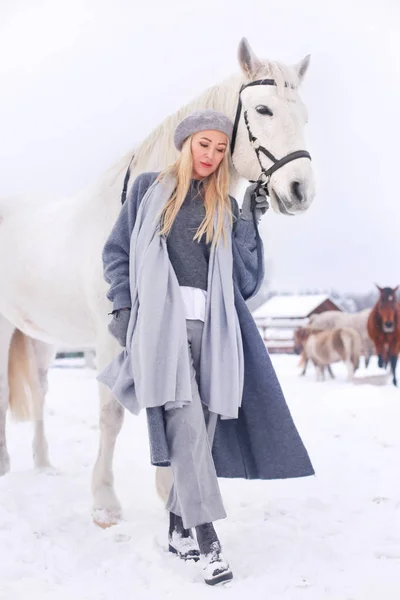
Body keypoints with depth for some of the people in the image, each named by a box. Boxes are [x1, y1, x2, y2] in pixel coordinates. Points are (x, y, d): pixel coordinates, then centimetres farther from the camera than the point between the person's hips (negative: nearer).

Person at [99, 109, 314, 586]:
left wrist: (248, 224, 2)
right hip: (162, 321, -3)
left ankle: (178, 527, 16)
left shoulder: (225, 207, 19)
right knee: (187, 425, -15)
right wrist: (123, 307, 1)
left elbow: (246, 281, 12)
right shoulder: (148, 189, 14)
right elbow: (117, 252, 13)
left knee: (203, 431, 1)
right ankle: (207, 541, -16)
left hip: (211, 327, 3)